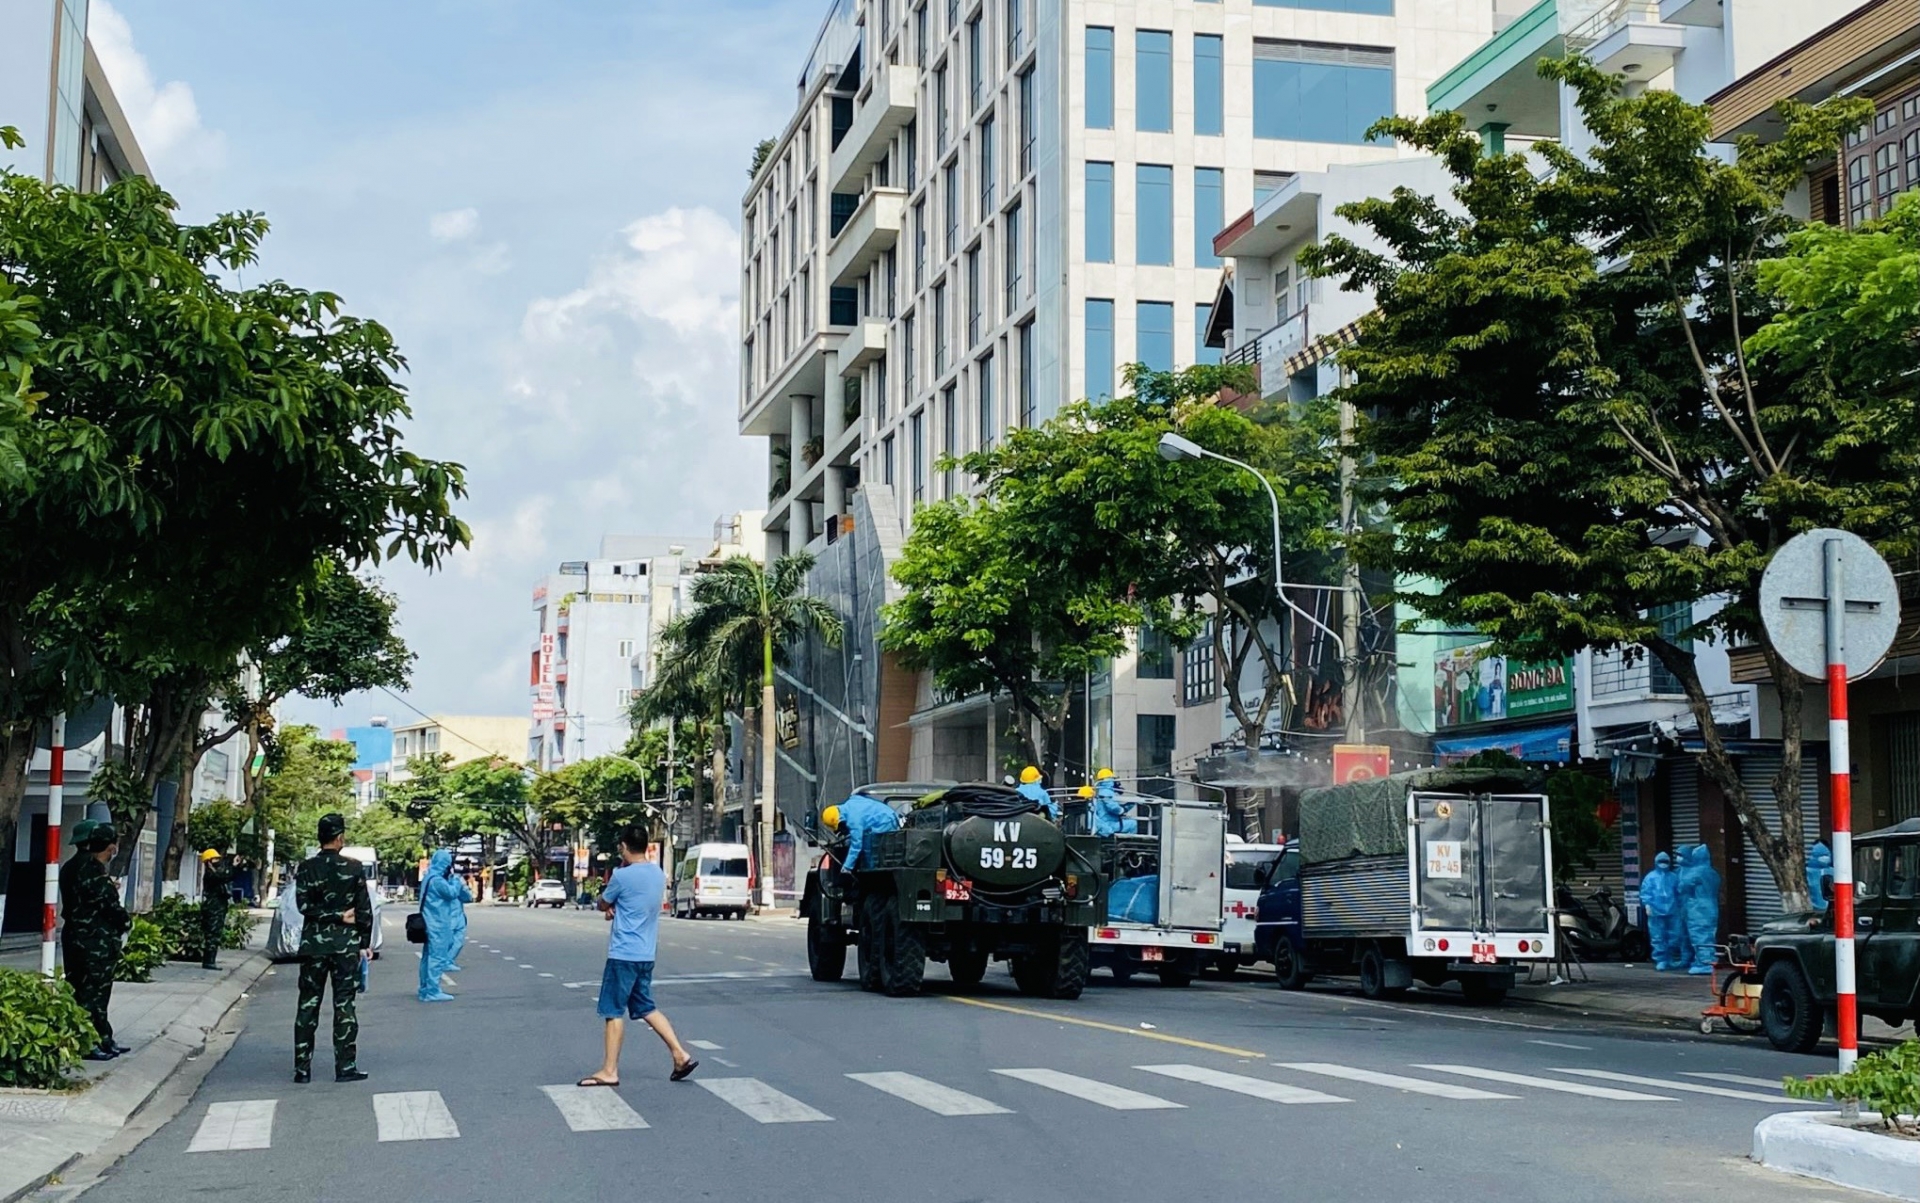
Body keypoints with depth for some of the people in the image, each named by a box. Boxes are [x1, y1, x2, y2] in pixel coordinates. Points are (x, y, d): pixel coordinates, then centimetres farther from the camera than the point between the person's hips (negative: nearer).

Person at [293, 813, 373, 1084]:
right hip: (345, 944, -1)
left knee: (308, 1005, 7)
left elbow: (305, 905, -10)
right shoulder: (354, 868, -5)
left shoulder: (306, 868, -3)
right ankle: (345, 1067, 3)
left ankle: (302, 1069, 7)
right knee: (344, 1005, 3)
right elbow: (364, 909, -3)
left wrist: (335, 916, -3)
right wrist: (365, 943, 5)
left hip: (313, 944, 1)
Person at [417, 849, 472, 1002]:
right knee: (437, 956, -8)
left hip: (432, 924, 10)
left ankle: (426, 989, 20)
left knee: (429, 956, 14)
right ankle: (432, 991, -9)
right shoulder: (437, 880, -18)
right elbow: (451, 892, -21)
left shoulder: (429, 878, 14)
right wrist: (458, 882, -5)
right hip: (438, 924, -10)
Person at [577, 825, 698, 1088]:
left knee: (614, 1012, 0)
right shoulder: (658, 874, 8)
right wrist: (615, 909, 3)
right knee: (646, 1008, 16)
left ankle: (609, 1071, 2)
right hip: (646, 954, 8)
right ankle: (681, 1055, 10)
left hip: (623, 954, -8)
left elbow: (603, 905, 0)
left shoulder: (622, 876, -15)